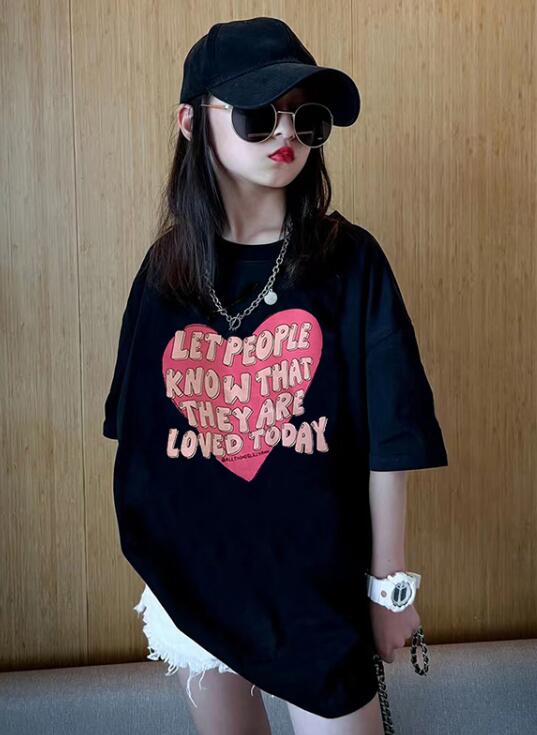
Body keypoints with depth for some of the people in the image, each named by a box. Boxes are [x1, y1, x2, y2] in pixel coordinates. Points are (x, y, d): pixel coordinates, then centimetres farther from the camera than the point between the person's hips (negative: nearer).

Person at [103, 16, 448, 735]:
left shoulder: (349, 260, -10)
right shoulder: (165, 270, -2)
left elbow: (387, 439, -8)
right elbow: (140, 441, 4)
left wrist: (389, 583, -4)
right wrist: (151, 568, 6)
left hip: (318, 586, -2)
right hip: (191, 580, 3)